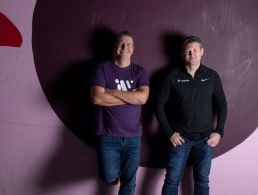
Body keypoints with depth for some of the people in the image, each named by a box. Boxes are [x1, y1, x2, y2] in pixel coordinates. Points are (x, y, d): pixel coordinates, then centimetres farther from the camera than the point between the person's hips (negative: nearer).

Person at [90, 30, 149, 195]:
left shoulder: (140, 72, 4)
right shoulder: (103, 69, -2)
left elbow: (142, 97, -13)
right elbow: (97, 98, -16)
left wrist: (112, 92, -13)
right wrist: (130, 96, -12)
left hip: (133, 136, 2)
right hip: (108, 135, -2)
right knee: (110, 177, -10)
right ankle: (114, 171, 25)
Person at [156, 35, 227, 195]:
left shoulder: (212, 76, 2)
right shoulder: (173, 76, -3)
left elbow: (222, 105, 7)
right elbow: (160, 106, -2)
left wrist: (219, 132, -2)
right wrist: (169, 132, -7)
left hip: (205, 138, 2)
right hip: (180, 137, -1)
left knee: (202, 181, 9)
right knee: (172, 181, 1)